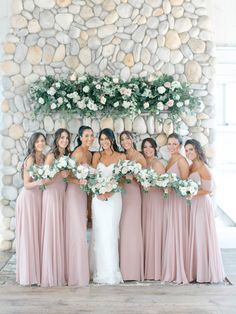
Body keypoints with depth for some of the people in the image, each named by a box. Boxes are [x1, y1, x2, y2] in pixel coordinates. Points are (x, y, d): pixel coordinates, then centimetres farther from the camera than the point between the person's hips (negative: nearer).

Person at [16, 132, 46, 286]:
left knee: (39, 233, 8)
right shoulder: (30, 159, -11)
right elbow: (26, 184, -12)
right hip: (29, 198, -7)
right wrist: (38, 182, -29)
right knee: (29, 235, -1)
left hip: (40, 197, 7)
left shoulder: (44, 158, 8)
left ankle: (38, 271, 17)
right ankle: (29, 274, 7)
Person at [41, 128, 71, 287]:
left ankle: (61, 271, 17)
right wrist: (59, 174, -24)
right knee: (52, 231, -4)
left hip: (63, 195, 7)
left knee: (61, 231, 9)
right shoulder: (51, 155, -7)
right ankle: (51, 273, 4)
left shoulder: (67, 155, 12)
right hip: (52, 195, -6)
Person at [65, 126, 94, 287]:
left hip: (83, 194, 9)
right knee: (77, 232, -6)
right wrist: (79, 181, -34)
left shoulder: (89, 153, 13)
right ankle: (76, 274, 1)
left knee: (80, 230, 13)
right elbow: (69, 175, -17)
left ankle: (80, 271, 23)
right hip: (74, 193, -9)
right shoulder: (79, 152, -14)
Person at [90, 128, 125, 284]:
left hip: (114, 197, -2)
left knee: (111, 232, -5)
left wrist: (110, 192, -13)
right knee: (99, 232, 0)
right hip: (98, 197, 2)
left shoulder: (121, 157, 6)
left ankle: (112, 272, 1)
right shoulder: (97, 156, 12)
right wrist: (99, 192, -12)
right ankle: (101, 272, 6)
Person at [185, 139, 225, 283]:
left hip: (202, 204, -7)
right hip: (193, 205, 7)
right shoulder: (190, 167, 10)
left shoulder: (202, 167, -12)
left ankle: (206, 272, 11)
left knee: (202, 236, 0)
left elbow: (208, 189, -14)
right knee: (194, 237, 9)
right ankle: (196, 271, 17)